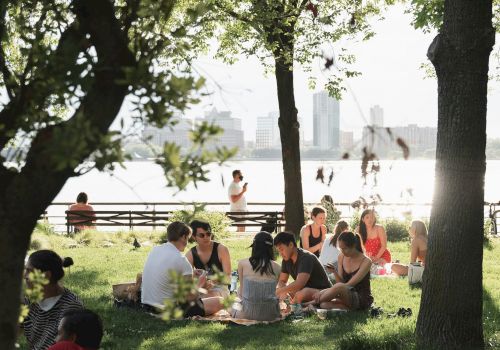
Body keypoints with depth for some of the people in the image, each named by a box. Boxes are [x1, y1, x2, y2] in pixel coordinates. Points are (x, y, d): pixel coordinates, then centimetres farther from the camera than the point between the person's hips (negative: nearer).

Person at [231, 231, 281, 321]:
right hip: (270, 315, 0)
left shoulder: (242, 264, -3)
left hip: (248, 313, 0)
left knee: (234, 306, 34)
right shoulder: (277, 267, -1)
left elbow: (241, 293, 7)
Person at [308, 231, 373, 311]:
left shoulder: (366, 261, -14)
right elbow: (341, 282, 3)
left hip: (362, 299, -5)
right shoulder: (341, 257, 5)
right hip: (349, 297, 5)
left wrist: (324, 291, -25)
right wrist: (334, 272, -19)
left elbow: (349, 284, -20)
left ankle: (312, 303, -21)